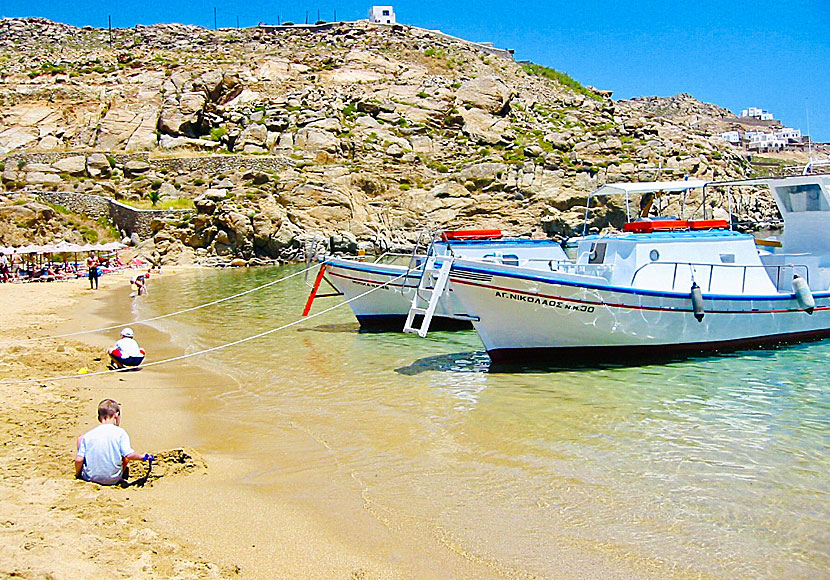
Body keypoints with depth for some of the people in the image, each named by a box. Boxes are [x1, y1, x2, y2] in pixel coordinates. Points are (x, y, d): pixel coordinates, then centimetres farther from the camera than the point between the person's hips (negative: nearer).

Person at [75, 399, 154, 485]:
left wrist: (78, 475, 11)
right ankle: (122, 475, 22)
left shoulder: (88, 435, -5)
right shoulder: (120, 433, -11)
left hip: (90, 477, 1)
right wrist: (141, 456, 0)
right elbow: (129, 455, -19)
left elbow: (79, 460, -7)